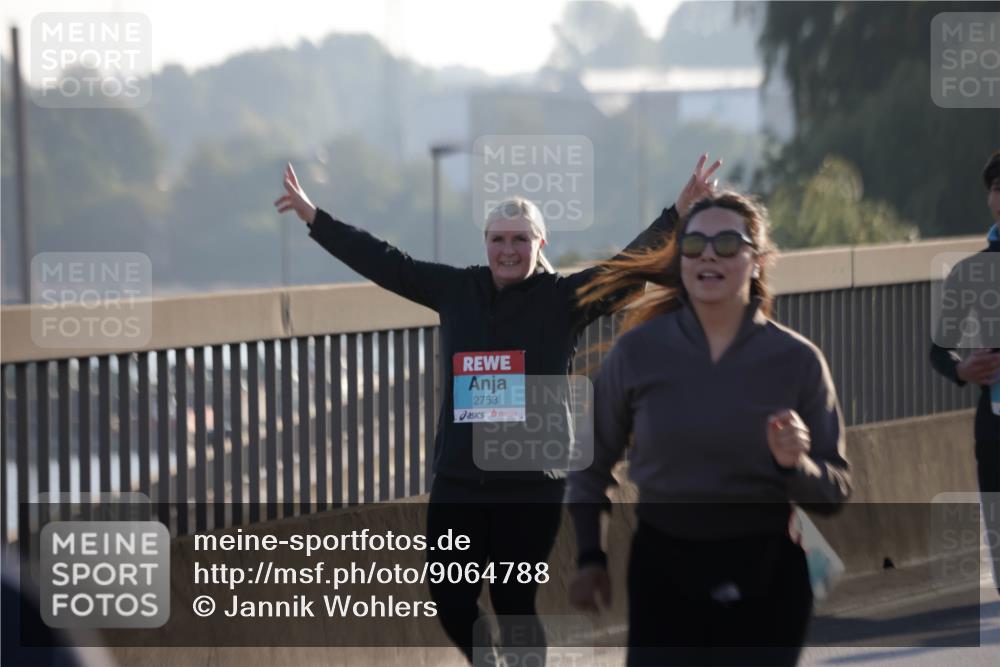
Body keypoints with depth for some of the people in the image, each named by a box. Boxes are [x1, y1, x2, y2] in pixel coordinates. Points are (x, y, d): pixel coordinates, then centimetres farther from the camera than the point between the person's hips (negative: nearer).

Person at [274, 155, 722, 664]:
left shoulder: (564, 297, -2)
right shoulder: (456, 289, 7)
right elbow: (384, 262, 11)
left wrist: (677, 215, -25)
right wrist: (313, 217, 11)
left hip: (532, 483, -3)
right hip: (458, 479, 4)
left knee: (516, 606, 1)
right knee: (448, 598, 4)